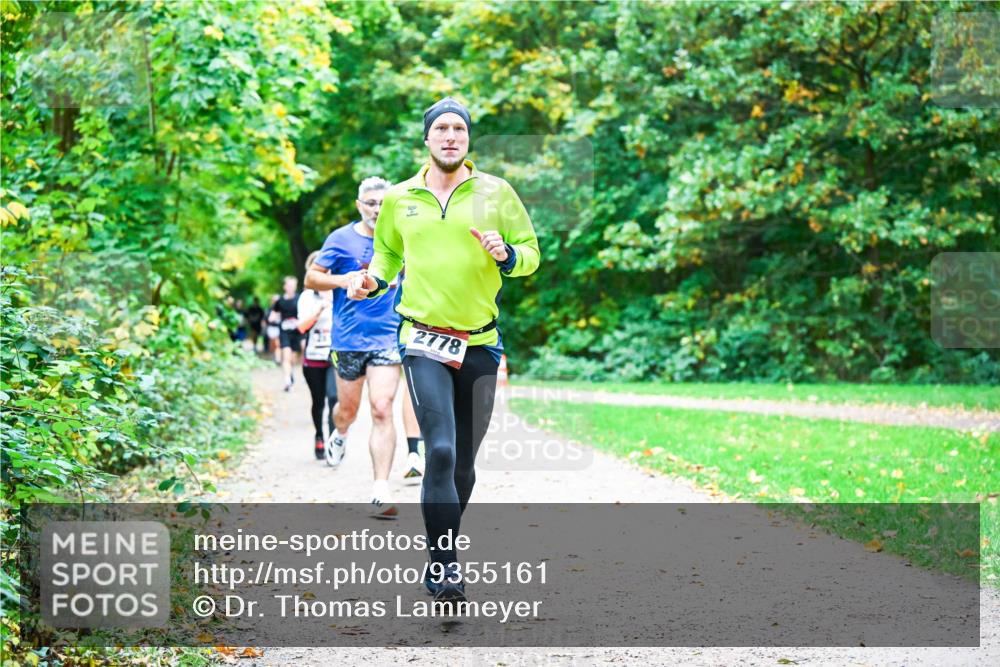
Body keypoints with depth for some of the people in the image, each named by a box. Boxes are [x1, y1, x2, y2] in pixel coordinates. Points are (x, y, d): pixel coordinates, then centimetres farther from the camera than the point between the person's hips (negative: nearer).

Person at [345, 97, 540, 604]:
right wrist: (372, 280, 0)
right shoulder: (399, 199, 6)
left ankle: (443, 555, 28)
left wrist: (506, 254, -14)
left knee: (464, 460, 10)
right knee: (440, 451, -17)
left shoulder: (496, 192, 3)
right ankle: (444, 567, -13)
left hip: (480, 343, 2)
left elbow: (531, 253, 7)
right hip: (424, 340, -1)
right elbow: (387, 253, 21)